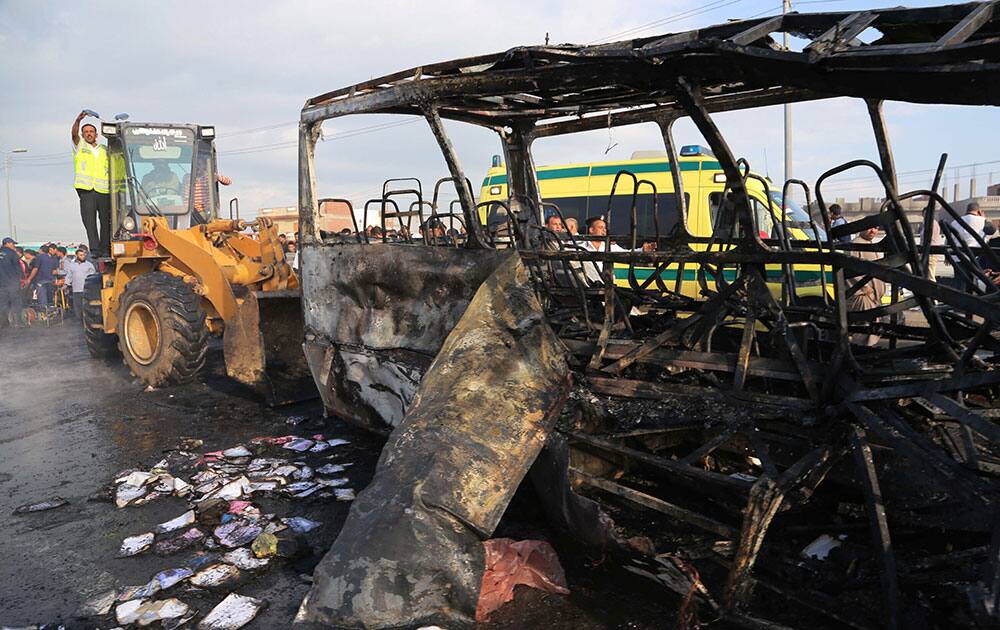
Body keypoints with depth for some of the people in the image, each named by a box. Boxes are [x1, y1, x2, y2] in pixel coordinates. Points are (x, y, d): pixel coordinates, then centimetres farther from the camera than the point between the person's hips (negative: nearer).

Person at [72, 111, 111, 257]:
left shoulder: (105, 150, 19)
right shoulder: (80, 145, 12)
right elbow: (74, 134, -6)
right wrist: (78, 120, -23)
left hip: (104, 190, 2)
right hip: (86, 190, -2)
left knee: (105, 220, 1)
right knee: (89, 221, -7)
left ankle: (105, 249, 8)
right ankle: (95, 250, -10)